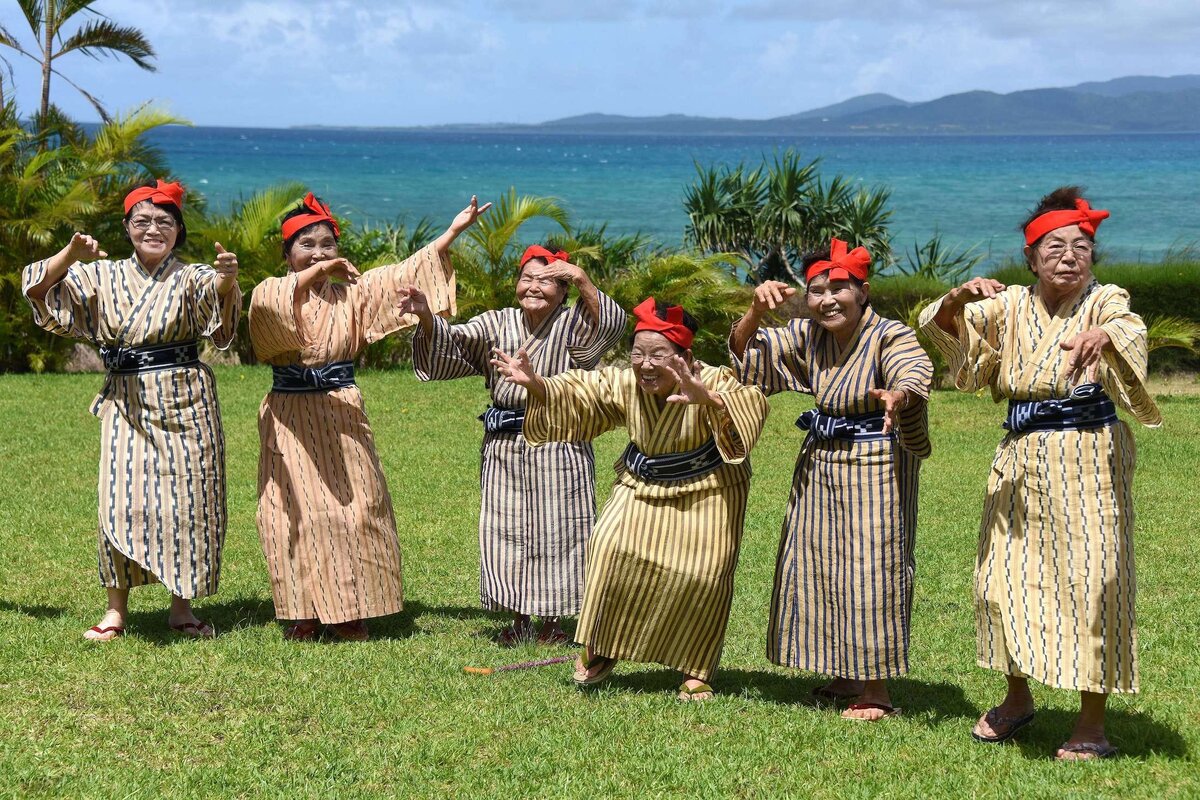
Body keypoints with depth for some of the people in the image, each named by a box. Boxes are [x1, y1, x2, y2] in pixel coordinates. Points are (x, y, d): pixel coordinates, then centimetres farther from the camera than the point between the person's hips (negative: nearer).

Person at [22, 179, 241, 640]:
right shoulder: (105, 277, 7)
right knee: (121, 501, -5)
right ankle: (116, 609, 3)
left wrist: (227, 279, -44)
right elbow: (37, 288, 5)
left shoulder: (191, 278, 0)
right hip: (126, 406, 1)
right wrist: (71, 254, -13)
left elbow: (219, 304, -21)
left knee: (186, 502, 1)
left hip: (184, 402, -1)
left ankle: (181, 607, 13)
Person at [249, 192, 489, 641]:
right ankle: (305, 611, 8)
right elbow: (272, 300, -25)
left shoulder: (352, 291, 8)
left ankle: (348, 609, 8)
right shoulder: (270, 291, 0)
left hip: (342, 415, 2)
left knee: (351, 508, 0)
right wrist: (318, 270, -36)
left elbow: (404, 273, 1)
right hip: (291, 419, -2)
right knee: (297, 512, -1)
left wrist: (454, 230, -6)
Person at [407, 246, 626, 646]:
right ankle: (519, 620, 19)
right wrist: (426, 317, -24)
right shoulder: (497, 324, 7)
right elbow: (451, 342, -4)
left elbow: (611, 324, -23)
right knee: (505, 532, 7)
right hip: (504, 446, 4)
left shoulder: (573, 325, -3)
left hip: (558, 447, -4)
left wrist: (581, 279, -33)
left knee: (555, 531, 2)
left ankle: (553, 621, 15)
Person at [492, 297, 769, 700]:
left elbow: (751, 405, -47)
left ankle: (695, 671, 9)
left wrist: (707, 399, -68)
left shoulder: (711, 382, -28)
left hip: (707, 489, -3)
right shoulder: (623, 384, -12)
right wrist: (535, 384, -27)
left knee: (704, 574, -12)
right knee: (611, 548, -16)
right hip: (643, 486, 3)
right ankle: (601, 650, 3)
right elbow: (576, 392, -5)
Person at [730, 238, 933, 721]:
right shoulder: (808, 337, 3)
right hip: (820, 462, 7)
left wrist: (897, 397, -61)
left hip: (877, 467, -7)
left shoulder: (891, 336, -16)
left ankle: (876, 691, 1)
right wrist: (758, 311, -13)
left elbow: (914, 373, -36)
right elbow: (744, 354, 7)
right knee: (820, 567, 11)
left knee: (870, 570, -7)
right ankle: (846, 677, 25)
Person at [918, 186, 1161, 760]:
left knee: (1089, 580, -6)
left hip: (1088, 459, -4)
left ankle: (1092, 723, 4)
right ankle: (1017, 698, 29)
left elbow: (1130, 330, -27)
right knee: (1005, 576, 9)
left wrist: (1104, 334, -52)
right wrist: (960, 297, -22)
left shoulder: (1104, 302, -5)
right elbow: (942, 324, 0)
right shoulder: (1011, 305, 6)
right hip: (1021, 460, 4)